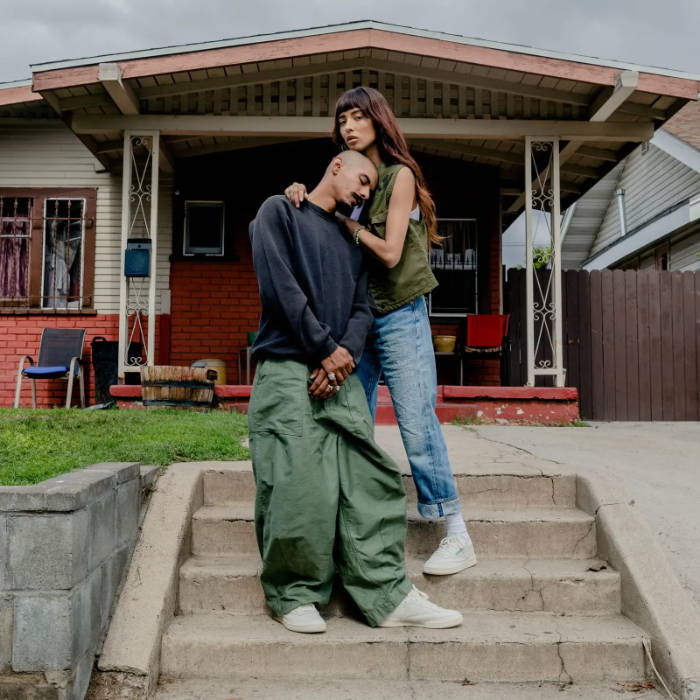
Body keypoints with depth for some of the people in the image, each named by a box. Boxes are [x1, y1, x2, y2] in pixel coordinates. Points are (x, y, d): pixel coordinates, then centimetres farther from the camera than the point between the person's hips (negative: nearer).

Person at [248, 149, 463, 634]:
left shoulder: (351, 241, 25)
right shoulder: (280, 211, 7)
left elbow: (362, 310, 15)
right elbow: (279, 286, -7)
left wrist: (346, 352, -7)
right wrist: (325, 348, -8)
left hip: (340, 376, 6)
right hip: (288, 371, -6)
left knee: (372, 481, -4)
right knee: (300, 488, -12)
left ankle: (389, 596, 0)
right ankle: (293, 595, 5)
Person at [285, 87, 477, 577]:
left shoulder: (400, 175, -4)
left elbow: (390, 253, -12)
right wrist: (305, 198, -7)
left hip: (399, 316, -6)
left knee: (417, 424, -9)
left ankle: (458, 536, -1)